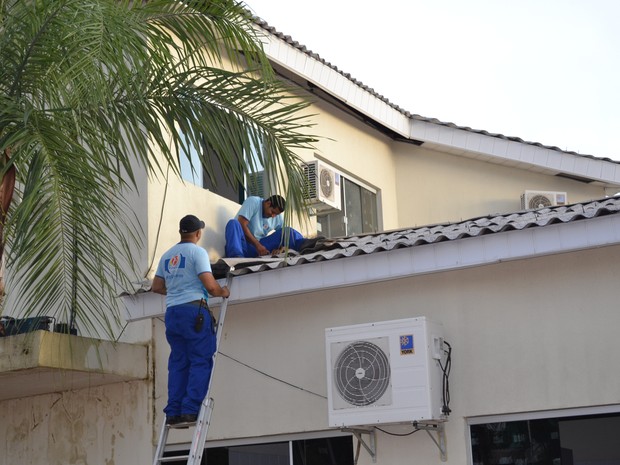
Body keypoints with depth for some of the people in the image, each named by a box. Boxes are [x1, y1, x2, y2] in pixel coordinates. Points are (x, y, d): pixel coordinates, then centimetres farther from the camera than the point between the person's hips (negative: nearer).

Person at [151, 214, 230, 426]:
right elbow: (210, 285, -12)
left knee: (178, 363, 9)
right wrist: (223, 292, 7)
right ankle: (190, 410, -11)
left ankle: (173, 412, 4)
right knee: (201, 362, -3)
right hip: (193, 310, -7)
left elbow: (156, 287, 20)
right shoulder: (197, 251, -4)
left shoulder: (167, 255, 17)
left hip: (171, 312, 7)